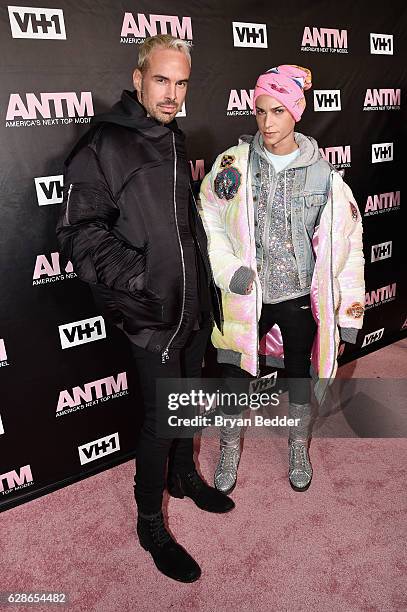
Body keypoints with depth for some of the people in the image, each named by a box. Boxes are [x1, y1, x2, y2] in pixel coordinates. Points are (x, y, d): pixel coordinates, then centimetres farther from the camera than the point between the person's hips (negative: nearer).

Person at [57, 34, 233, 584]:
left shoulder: (173, 139, 13)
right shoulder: (104, 145, -12)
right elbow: (81, 229, -15)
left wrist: (208, 277, 16)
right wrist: (131, 277, -24)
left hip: (195, 300, 8)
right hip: (152, 310, -8)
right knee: (161, 416, 0)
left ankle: (184, 476, 45)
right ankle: (150, 524, 23)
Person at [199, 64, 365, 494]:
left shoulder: (322, 173, -5)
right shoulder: (235, 163, -6)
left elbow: (346, 242, -3)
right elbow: (208, 219, -2)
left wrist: (348, 310, -4)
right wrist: (228, 270, -16)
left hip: (300, 297, 1)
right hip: (247, 296, 0)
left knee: (299, 376, 17)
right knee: (236, 375, 10)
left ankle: (299, 450, 44)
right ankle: (229, 450, 38)